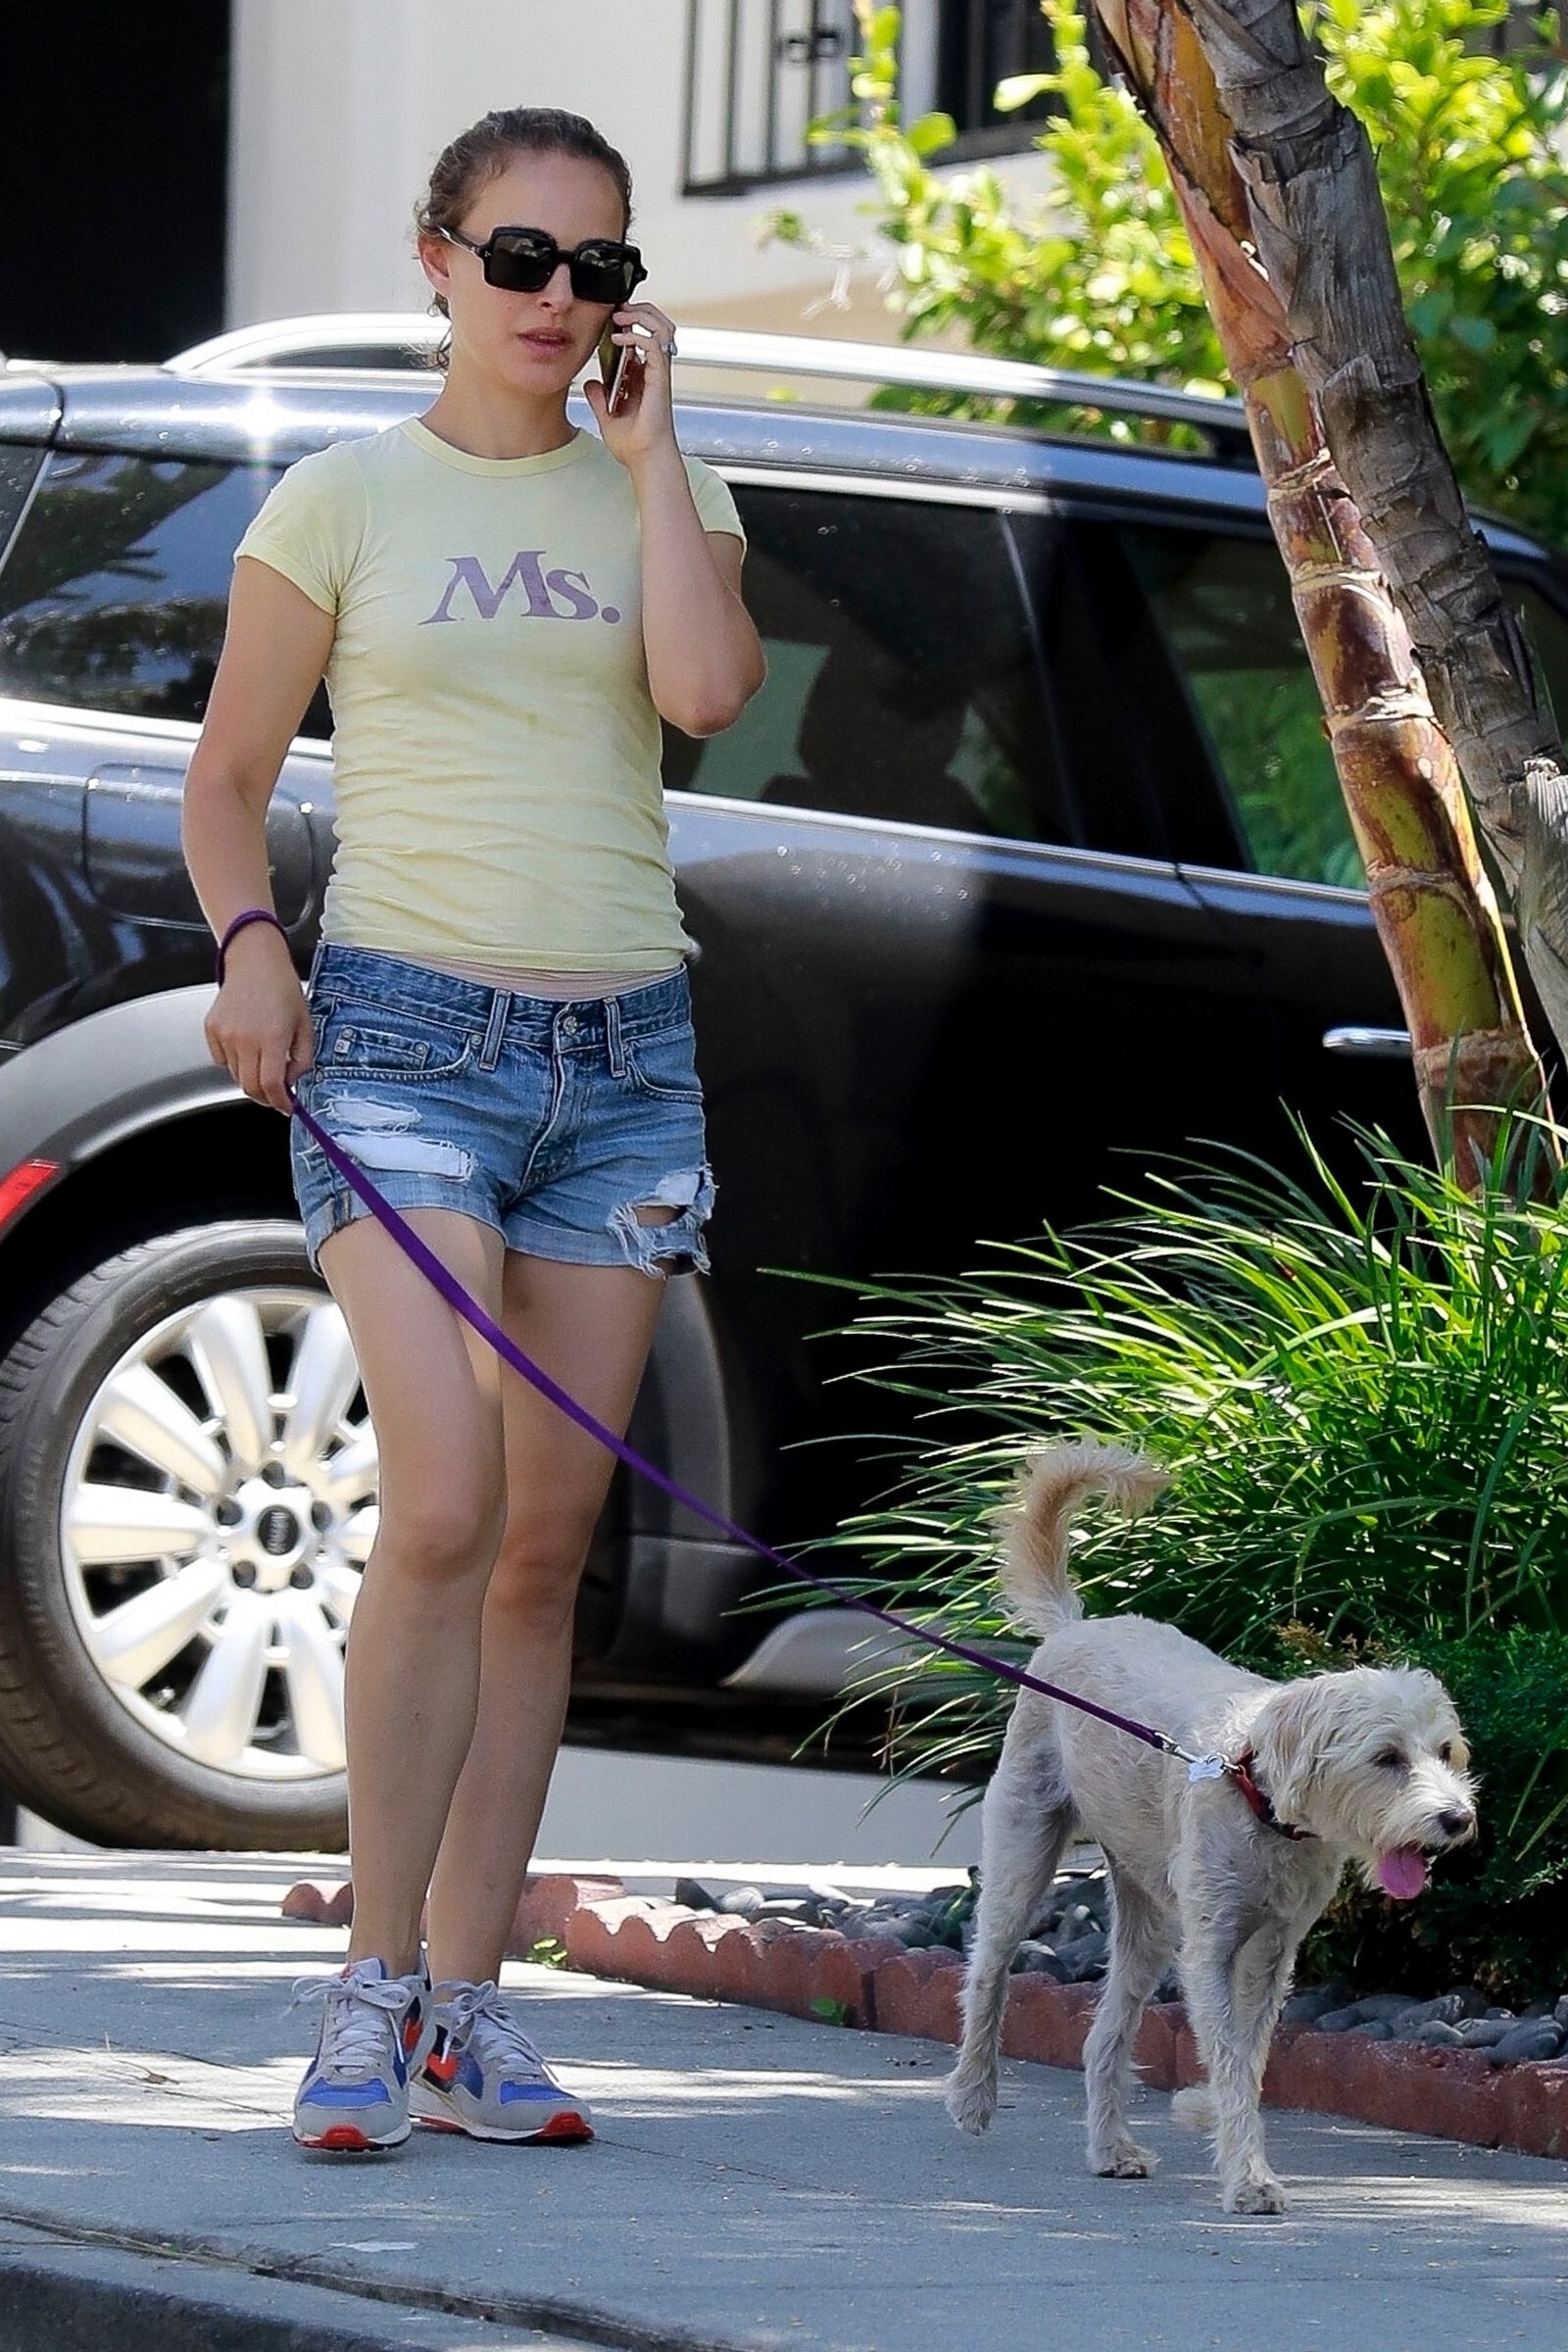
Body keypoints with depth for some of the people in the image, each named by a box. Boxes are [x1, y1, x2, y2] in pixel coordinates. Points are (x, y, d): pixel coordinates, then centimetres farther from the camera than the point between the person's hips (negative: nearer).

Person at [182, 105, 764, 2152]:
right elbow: (228, 777, 7)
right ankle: (373, 1985, -9)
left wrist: (647, 439, -4)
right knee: (445, 1510, -18)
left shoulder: (660, 494, 10)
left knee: (548, 1546, 2)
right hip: (406, 1030, -4)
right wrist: (249, 946, -10)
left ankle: (466, 2008, 8)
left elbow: (709, 687, -10)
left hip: (622, 1051, 4)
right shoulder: (346, 501, 3)